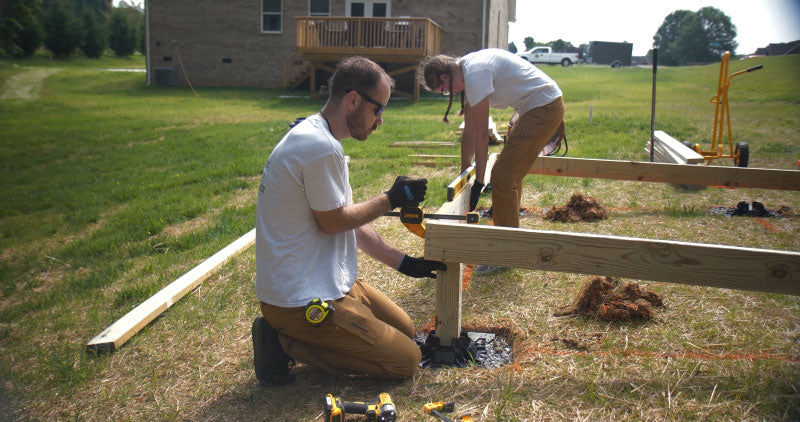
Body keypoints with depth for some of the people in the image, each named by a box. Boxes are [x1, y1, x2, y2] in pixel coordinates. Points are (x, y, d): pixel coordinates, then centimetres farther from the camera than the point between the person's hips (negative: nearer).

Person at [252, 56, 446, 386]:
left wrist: (403, 262, 11)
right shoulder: (322, 147, -23)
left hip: (326, 281, 11)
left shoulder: (317, 137, 12)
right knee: (406, 361, -6)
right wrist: (391, 200, -3)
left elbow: (349, 221, 14)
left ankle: (287, 334, 10)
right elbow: (332, 222, -15)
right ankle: (287, 342, -4)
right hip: (304, 300, -11)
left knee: (405, 330, 18)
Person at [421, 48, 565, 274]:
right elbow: (469, 131, 13)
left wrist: (479, 181, -12)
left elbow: (481, 135, -18)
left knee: (502, 176, -9)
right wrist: (464, 173, 14)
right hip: (549, 106, 10)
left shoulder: (475, 73, -20)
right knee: (510, 174, 19)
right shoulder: (468, 71, 11)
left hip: (543, 109, -10)